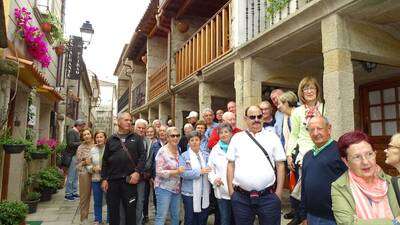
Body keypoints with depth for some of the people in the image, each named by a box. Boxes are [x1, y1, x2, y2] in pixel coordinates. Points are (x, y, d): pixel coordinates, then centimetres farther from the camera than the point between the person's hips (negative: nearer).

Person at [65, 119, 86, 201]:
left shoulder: (77, 132, 16)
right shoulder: (71, 132, -10)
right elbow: (71, 144, -18)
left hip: (77, 156, 9)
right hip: (72, 156, -9)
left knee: (75, 176, 13)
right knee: (71, 176, -3)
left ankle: (74, 193, 21)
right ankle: (68, 194, 6)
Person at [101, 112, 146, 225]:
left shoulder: (136, 138, 6)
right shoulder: (111, 140, 9)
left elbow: (142, 156, -1)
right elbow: (105, 161, 9)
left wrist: (137, 172, -13)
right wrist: (104, 178, 3)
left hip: (130, 180, -1)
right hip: (112, 180, 2)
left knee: (130, 210, 6)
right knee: (113, 211, 12)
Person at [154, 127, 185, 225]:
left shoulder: (178, 150, 7)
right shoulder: (162, 151, -13)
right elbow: (159, 172, -17)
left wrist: (182, 170, 0)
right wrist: (176, 171, -23)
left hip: (176, 188, 7)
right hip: (164, 188, -7)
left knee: (176, 216, 15)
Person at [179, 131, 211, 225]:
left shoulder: (206, 155, 8)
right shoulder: (184, 156, -4)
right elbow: (183, 173, -15)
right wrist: (199, 172, -19)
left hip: (205, 193, 4)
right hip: (190, 193, -3)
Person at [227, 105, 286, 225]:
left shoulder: (273, 137, 3)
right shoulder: (237, 138, 4)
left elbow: (280, 165, 3)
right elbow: (231, 165, 5)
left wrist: (278, 193, -1)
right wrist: (231, 191, 2)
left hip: (268, 196, 0)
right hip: (241, 197, 1)